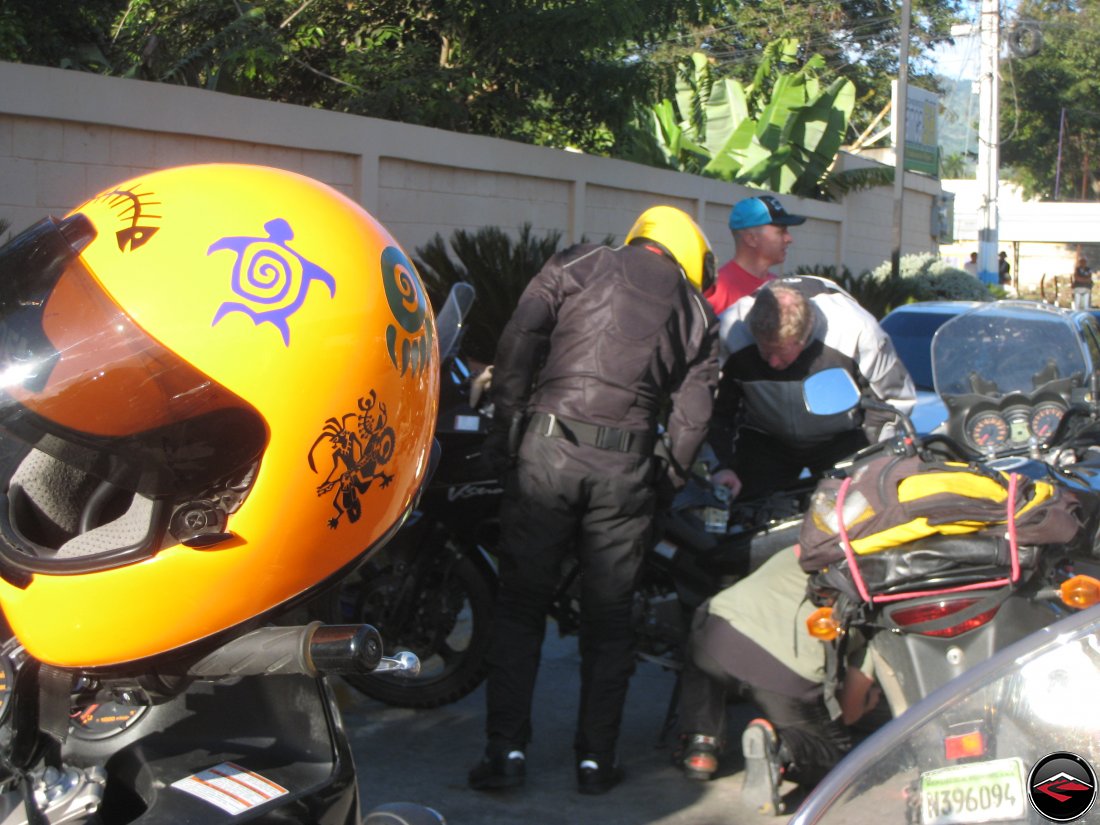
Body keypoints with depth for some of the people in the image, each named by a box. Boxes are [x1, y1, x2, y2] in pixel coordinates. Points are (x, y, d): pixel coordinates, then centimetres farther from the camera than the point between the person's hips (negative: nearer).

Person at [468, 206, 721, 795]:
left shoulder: (577, 264, 11)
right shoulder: (696, 309, 15)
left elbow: (518, 342, -1)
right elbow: (693, 413, 6)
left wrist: (505, 425, 4)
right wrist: (668, 478, 18)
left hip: (549, 445, -1)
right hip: (626, 466, 1)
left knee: (520, 606, 7)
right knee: (608, 618, 11)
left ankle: (506, 748, 5)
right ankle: (596, 759, 15)